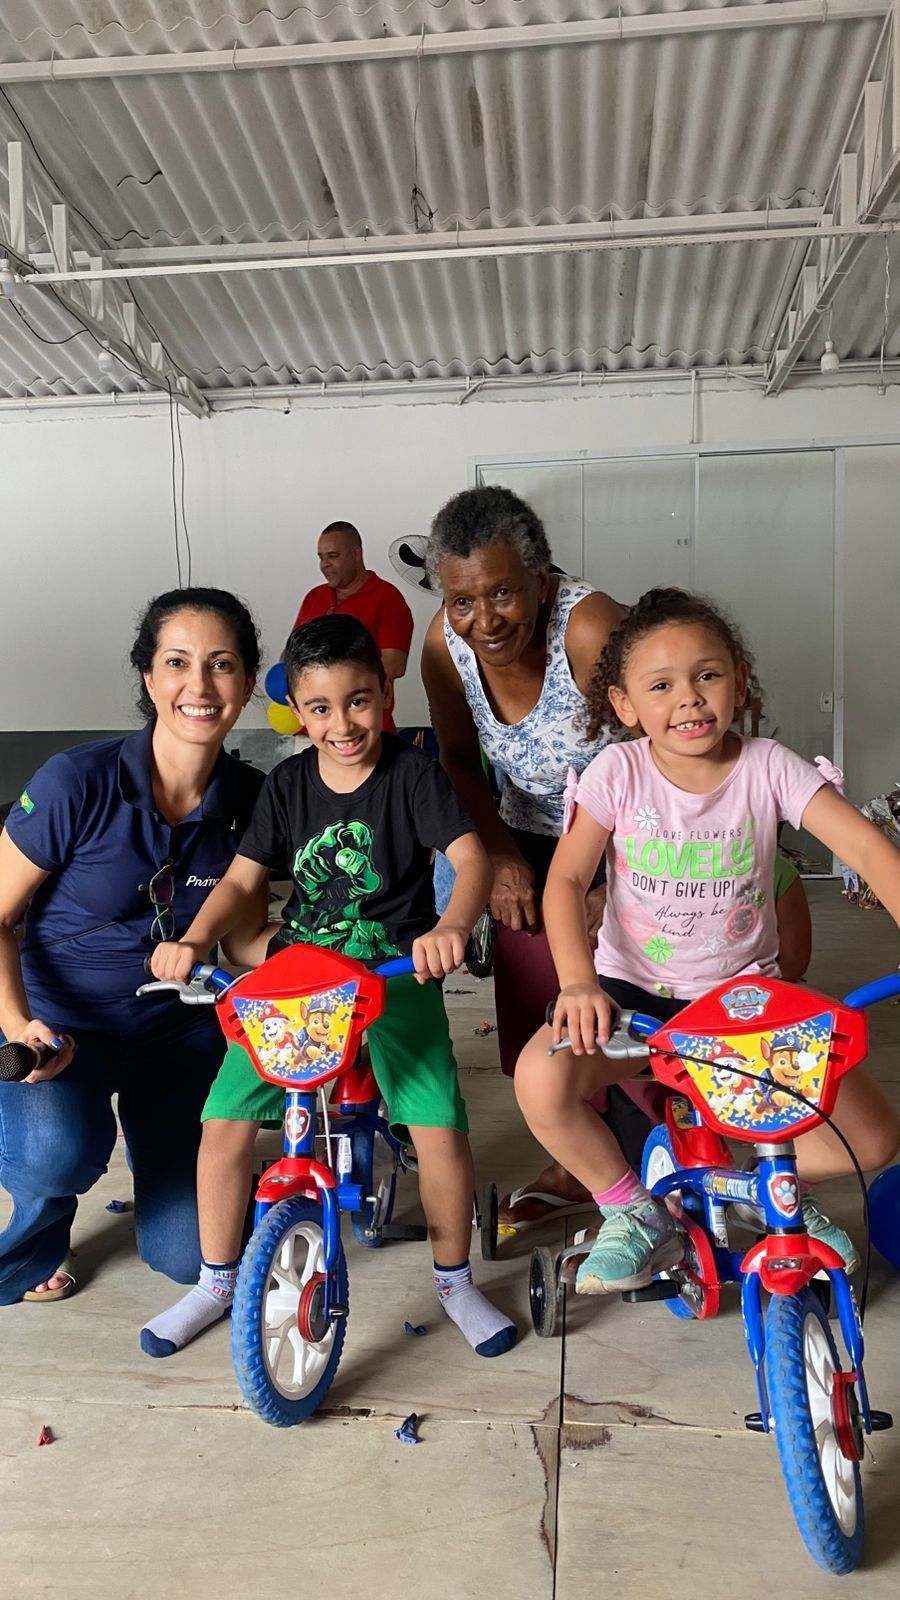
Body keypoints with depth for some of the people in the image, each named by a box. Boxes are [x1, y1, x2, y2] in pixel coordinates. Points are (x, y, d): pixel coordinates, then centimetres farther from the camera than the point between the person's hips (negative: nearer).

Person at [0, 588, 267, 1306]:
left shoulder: (250, 799, -11)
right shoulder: (77, 782, -22)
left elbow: (243, 934, 2)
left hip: (179, 1029, 3)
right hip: (61, 1022, -3)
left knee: (189, 1254, 4)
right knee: (61, 1151, -36)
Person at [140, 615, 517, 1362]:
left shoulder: (415, 774, -8)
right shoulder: (288, 784, 3)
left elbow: (470, 856, -19)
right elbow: (242, 879, 3)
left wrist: (451, 926, -40)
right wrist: (194, 940, -16)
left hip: (397, 971, -2)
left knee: (440, 1128, -15)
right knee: (226, 1121, -6)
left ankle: (456, 1281, 15)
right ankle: (217, 1282, 21)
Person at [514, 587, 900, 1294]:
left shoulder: (767, 766, -9)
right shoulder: (618, 772, -9)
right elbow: (566, 879, -14)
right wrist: (578, 981, -30)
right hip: (632, 986, 0)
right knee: (541, 1079, -28)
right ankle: (636, 1214, 1)